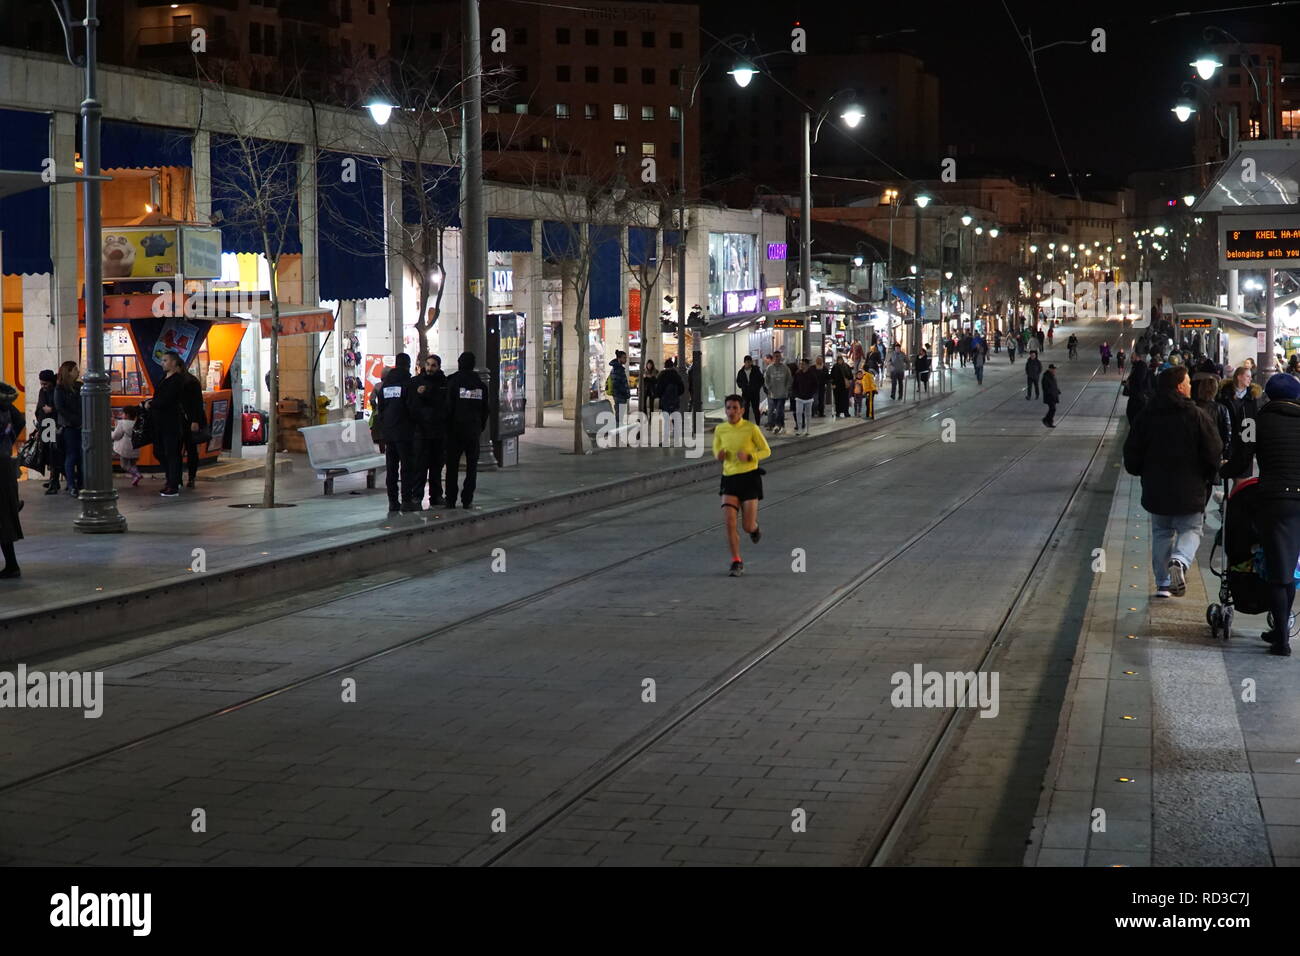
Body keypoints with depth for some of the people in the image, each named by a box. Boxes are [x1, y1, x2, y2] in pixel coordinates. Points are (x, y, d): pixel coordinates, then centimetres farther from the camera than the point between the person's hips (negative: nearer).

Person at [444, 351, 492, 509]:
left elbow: (448, 407, -11)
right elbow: (486, 409, 6)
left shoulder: (453, 382, -9)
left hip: (455, 430, -2)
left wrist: (447, 426, -2)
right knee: (471, 466, 7)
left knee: (452, 466, 4)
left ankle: (450, 500, 3)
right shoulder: (480, 384, 3)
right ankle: (467, 500, 3)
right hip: (473, 431, 3)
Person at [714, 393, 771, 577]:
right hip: (729, 478, 3)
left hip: (749, 477, -3)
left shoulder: (751, 428, -7)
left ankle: (755, 528, 38)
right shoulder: (720, 430, 3)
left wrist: (749, 456, -18)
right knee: (729, 521, -13)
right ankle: (736, 562, 0)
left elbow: (766, 450, 0)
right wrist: (719, 455, -5)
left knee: (748, 526, -2)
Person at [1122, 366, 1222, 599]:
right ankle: (1179, 561, -22)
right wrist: (1208, 476, 9)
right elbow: (1214, 453, -9)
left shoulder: (1147, 416, -1)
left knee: (1161, 533, 16)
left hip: (1156, 490, 3)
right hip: (1190, 492, -3)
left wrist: (1143, 472, 20)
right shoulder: (1196, 416, -10)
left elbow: (1132, 453, 2)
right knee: (1190, 530, 8)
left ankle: (1163, 582, 13)